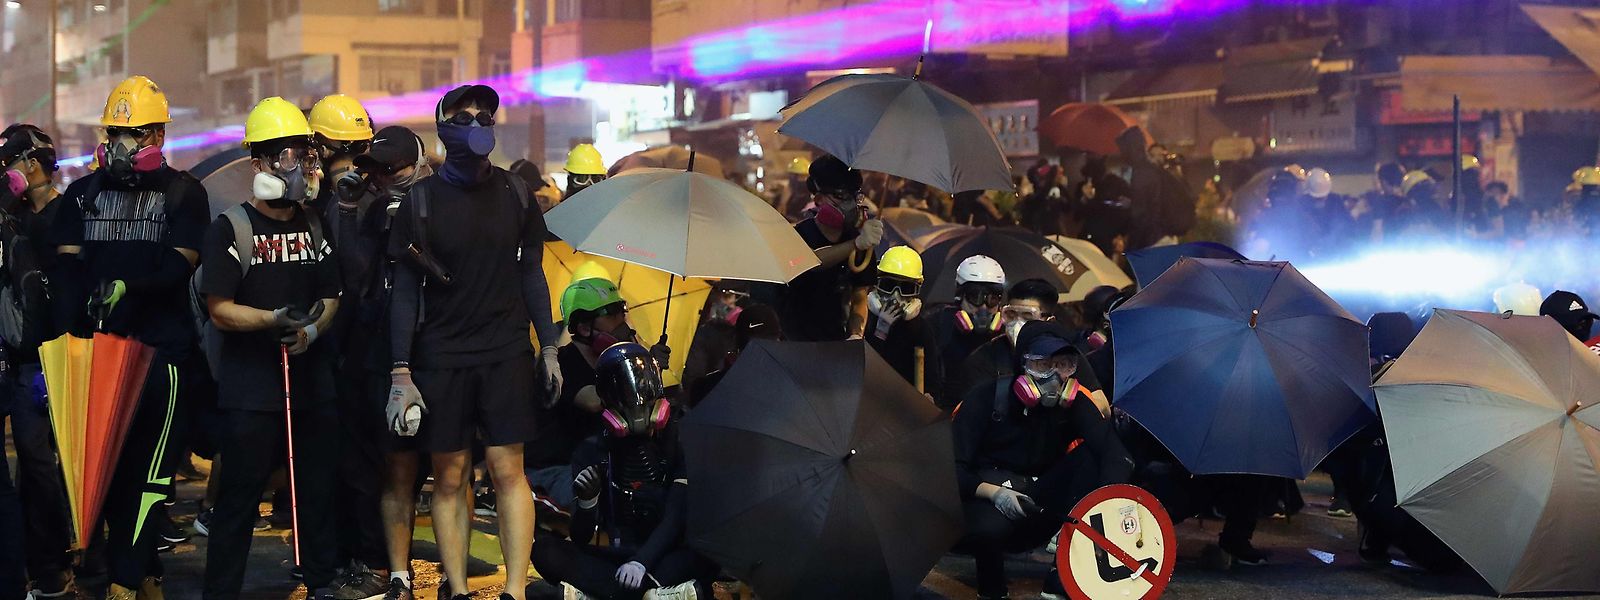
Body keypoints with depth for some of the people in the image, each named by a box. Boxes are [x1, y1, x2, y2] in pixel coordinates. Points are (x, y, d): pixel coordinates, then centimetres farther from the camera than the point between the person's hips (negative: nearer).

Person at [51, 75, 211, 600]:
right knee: (106, 463, 6)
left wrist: (128, 289, -23)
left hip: (161, 346, -3)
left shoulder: (183, 194, 4)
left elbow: (180, 266, -6)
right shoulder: (83, 193, 14)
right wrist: (69, 329, -7)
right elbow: (66, 267, 8)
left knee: (148, 465, -8)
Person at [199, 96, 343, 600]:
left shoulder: (315, 226, 13)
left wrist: (312, 328, -8)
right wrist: (274, 320, -23)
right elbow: (220, 309, -8)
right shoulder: (231, 229, -3)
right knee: (239, 494, -4)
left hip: (313, 379, 5)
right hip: (252, 387, -5)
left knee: (319, 487, 10)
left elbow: (331, 294, 14)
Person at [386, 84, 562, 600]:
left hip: (507, 354, 1)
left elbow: (531, 274, 12)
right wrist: (400, 373, -7)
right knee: (449, 478, 2)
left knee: (508, 470, -4)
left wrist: (549, 349, 8)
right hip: (441, 358, -1)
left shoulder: (515, 195, 5)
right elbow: (405, 290, -1)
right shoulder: (420, 201, -1)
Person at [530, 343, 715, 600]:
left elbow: (675, 517, -10)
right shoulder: (594, 452, 6)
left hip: (666, 556, -2)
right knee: (545, 551, -23)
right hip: (618, 556, 2)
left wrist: (641, 562, -26)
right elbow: (580, 538, 2)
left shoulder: (679, 443, 1)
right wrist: (587, 502, -21)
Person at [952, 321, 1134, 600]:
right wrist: (992, 492, -33)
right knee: (989, 527, -41)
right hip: (989, 503, -4)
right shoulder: (987, 398, -14)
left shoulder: (1074, 402, -7)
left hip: (1038, 510, 4)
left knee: (1090, 457, -19)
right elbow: (951, 468, -15)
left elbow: (1113, 451, -23)